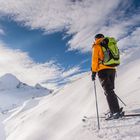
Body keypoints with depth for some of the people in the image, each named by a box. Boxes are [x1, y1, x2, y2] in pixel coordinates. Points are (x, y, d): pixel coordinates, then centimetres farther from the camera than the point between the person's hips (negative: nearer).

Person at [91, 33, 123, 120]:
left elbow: (95, 59, -5)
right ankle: (115, 110, 10)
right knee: (110, 90, 13)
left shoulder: (96, 46, 5)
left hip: (103, 70, -7)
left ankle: (116, 111, -16)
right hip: (112, 69, 7)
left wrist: (94, 72, -5)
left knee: (108, 91, -10)